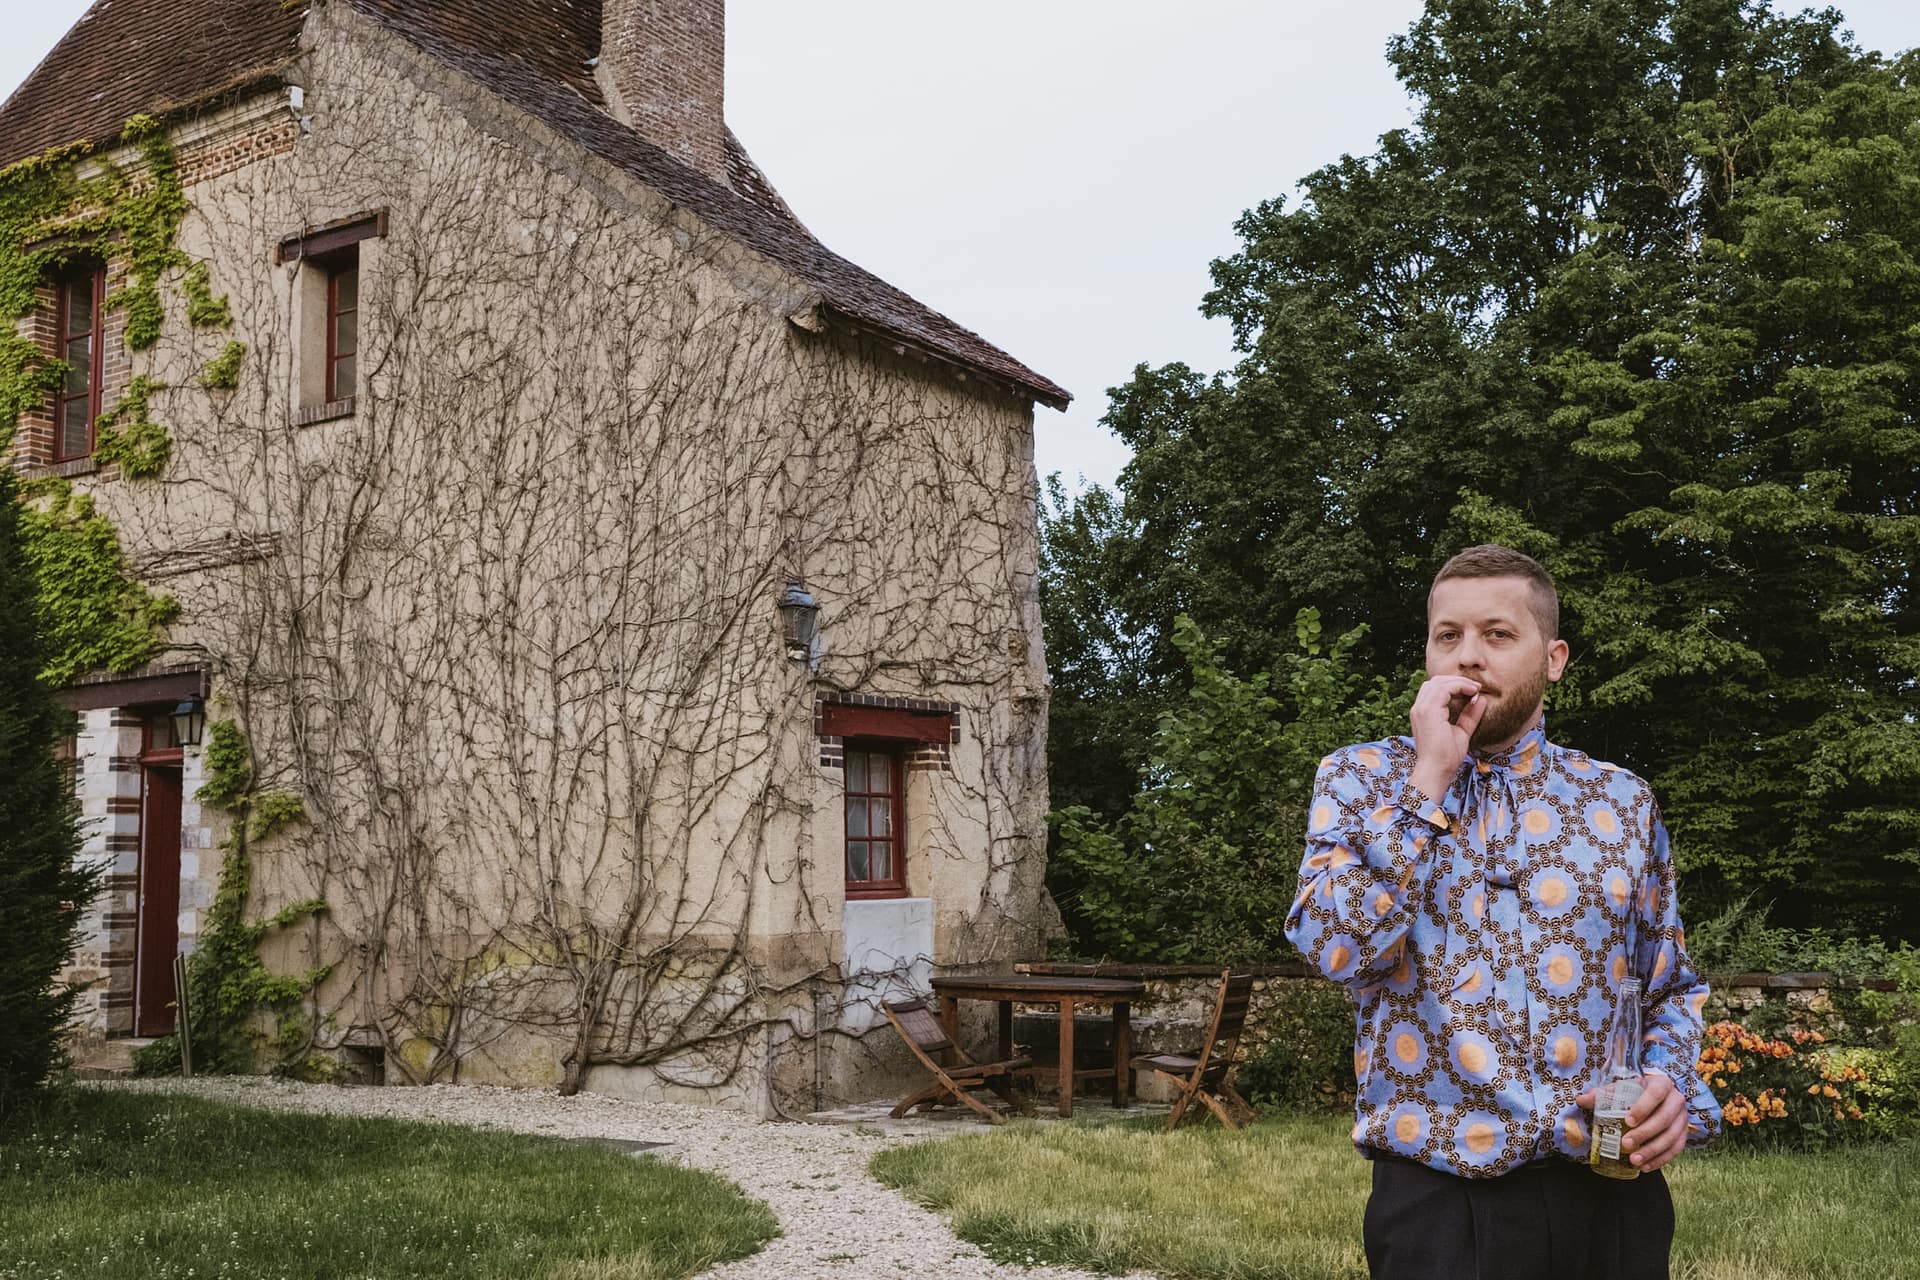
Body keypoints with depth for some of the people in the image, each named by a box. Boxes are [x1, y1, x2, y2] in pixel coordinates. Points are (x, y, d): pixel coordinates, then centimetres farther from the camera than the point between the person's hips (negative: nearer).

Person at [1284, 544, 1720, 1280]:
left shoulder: (1622, 800, 8)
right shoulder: (1362, 778, 2)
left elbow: (1672, 987, 13)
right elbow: (1336, 947, -14)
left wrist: (1673, 1084, -7)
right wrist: (1428, 780, -14)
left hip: (1614, 1192, 3)